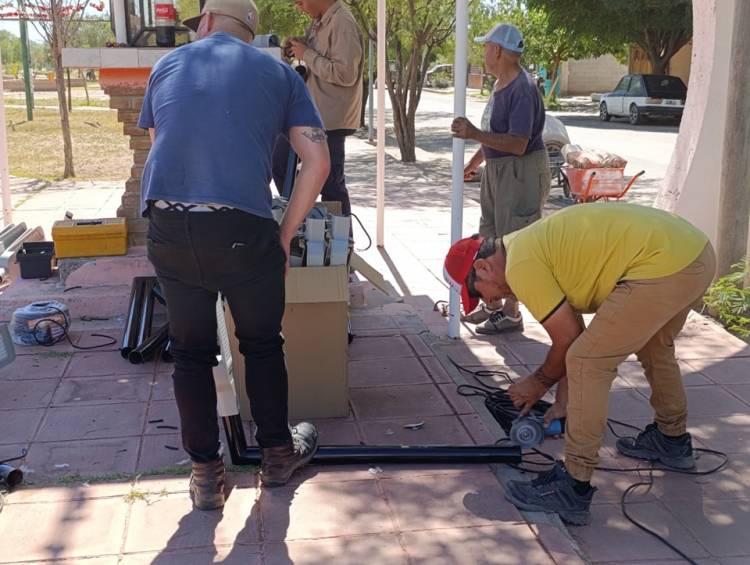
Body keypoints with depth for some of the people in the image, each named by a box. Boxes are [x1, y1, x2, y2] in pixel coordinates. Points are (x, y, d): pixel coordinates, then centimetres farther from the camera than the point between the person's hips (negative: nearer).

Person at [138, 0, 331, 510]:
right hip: (244, 229, -1)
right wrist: (285, 234, 12)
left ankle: (207, 475, 24)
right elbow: (318, 162, 6)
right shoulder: (278, 73, 14)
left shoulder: (167, 66, 19)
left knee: (191, 354, 15)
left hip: (169, 228, 2)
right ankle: (278, 454, 34)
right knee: (263, 345, 18)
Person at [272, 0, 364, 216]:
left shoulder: (343, 23, -17)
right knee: (278, 160, 16)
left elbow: (345, 73, -24)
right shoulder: (319, 21, 10)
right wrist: (299, 45, 5)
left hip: (330, 119, -10)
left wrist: (307, 54, -17)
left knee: (330, 183, -3)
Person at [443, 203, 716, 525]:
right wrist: (564, 401, 28)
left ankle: (573, 491, 0)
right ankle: (673, 440, 51)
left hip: (663, 267, -11)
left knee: (589, 362, -5)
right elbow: (574, 334, 25)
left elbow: (568, 340, -3)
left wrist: (539, 383, 15)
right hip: (697, 249, 11)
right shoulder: (539, 246, 22)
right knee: (654, 343, 33)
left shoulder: (520, 265, -8)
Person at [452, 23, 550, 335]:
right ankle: (493, 305, 28)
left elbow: (518, 144, -27)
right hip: (497, 169, 10)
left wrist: (475, 134, -30)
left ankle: (511, 313, 8)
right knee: (490, 239, 16)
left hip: (522, 171, -10)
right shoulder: (501, 84, 9)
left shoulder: (522, 89, -21)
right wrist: (474, 162, 28)